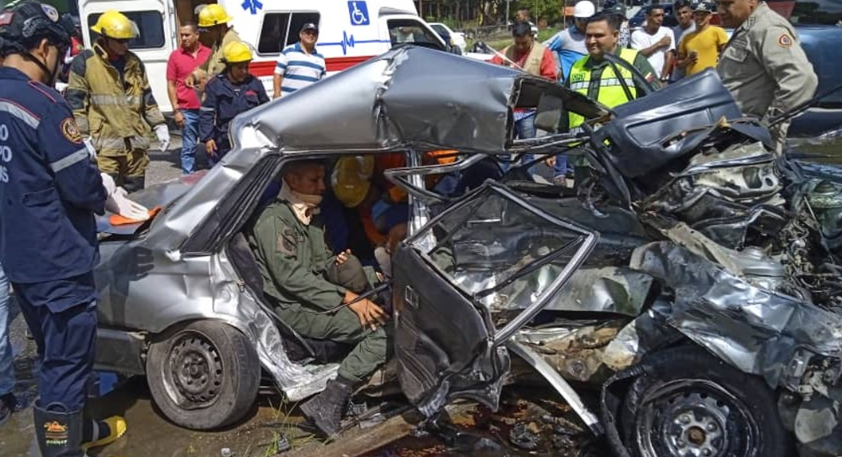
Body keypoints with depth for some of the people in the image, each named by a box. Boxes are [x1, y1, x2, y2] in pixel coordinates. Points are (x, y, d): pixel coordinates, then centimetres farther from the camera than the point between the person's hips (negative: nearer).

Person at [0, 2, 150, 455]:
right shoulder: (41, 103, -21)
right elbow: (82, 184, -20)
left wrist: (99, 184, 8)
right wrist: (107, 196, 2)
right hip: (57, 259, -10)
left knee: (54, 354, 23)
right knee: (67, 362, 2)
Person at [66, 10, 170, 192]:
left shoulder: (134, 61, 14)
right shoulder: (84, 62, -3)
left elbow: (147, 98, 19)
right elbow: (75, 103, -5)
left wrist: (159, 126, 11)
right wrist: (83, 138, -11)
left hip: (135, 142, 5)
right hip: (104, 144, -5)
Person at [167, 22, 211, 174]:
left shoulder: (209, 53, 4)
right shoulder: (175, 55, 2)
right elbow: (171, 85, 2)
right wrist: (176, 110, -4)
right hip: (187, 111, -1)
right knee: (189, 148, 4)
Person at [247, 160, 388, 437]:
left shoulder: (310, 218, 17)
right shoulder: (274, 220, -12)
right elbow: (291, 277, -21)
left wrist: (337, 264, -5)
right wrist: (347, 298, -24)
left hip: (317, 298, 9)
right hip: (294, 309, -9)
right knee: (383, 327, -22)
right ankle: (327, 404, -19)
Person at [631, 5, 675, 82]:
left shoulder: (667, 32, 3)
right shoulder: (637, 34, 3)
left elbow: (669, 58, -3)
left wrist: (662, 79, -11)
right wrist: (659, 44, -7)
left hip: (661, 80, 0)